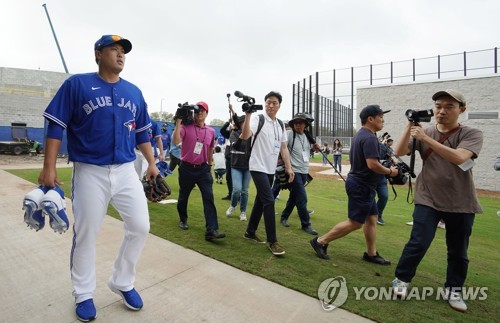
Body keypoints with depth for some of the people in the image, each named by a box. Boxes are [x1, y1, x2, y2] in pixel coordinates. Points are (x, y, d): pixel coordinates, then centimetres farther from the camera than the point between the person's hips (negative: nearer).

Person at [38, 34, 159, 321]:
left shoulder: (134, 92, 11)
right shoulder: (77, 84, -1)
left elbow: (142, 133, 15)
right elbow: (56, 126, -4)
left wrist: (152, 164, 11)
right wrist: (49, 168, -9)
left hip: (126, 172, 4)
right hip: (89, 172, -3)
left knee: (140, 227, 1)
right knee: (86, 234, 6)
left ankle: (123, 283, 23)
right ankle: (84, 294, 28)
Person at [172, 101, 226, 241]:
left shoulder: (211, 131, 5)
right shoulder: (186, 127, -7)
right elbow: (176, 141, -24)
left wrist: (210, 165, 22)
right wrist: (178, 123, -27)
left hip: (203, 168, 2)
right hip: (186, 168, -2)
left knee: (209, 197, -10)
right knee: (183, 196, 15)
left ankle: (211, 230, -12)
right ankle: (183, 219, 42)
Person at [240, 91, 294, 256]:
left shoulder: (280, 124, 12)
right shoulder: (258, 119, -9)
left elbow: (283, 147, 13)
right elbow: (244, 136, -26)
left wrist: (289, 167, 7)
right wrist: (248, 115, -33)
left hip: (271, 169, 8)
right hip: (258, 167, -7)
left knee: (261, 200, 14)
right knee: (269, 201, -12)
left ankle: (250, 232, 29)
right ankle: (272, 241, -2)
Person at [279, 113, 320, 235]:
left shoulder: (307, 136, 9)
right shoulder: (289, 134, -11)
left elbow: (311, 147, 24)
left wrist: (316, 147, 3)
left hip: (304, 171, 7)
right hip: (294, 171, -7)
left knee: (294, 196, 16)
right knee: (302, 198, -7)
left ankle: (284, 217, 32)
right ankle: (306, 224, 6)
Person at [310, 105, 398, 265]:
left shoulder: (360, 135, 13)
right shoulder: (369, 138, -19)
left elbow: (353, 158, 21)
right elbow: (372, 164, -28)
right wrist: (390, 171, -11)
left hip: (360, 183, 10)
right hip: (361, 185, -10)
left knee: (372, 218, 15)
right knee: (355, 223, -3)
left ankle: (371, 253, 24)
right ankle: (321, 242, 4)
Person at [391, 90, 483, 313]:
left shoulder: (472, 134, -5)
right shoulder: (425, 132, 2)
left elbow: (458, 158, -25)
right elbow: (399, 152, -9)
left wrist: (425, 138, -29)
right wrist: (410, 126, -16)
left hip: (461, 204, 0)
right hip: (427, 199, 0)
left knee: (458, 251, 12)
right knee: (418, 243, -6)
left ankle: (454, 290, 32)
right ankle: (401, 280, 13)